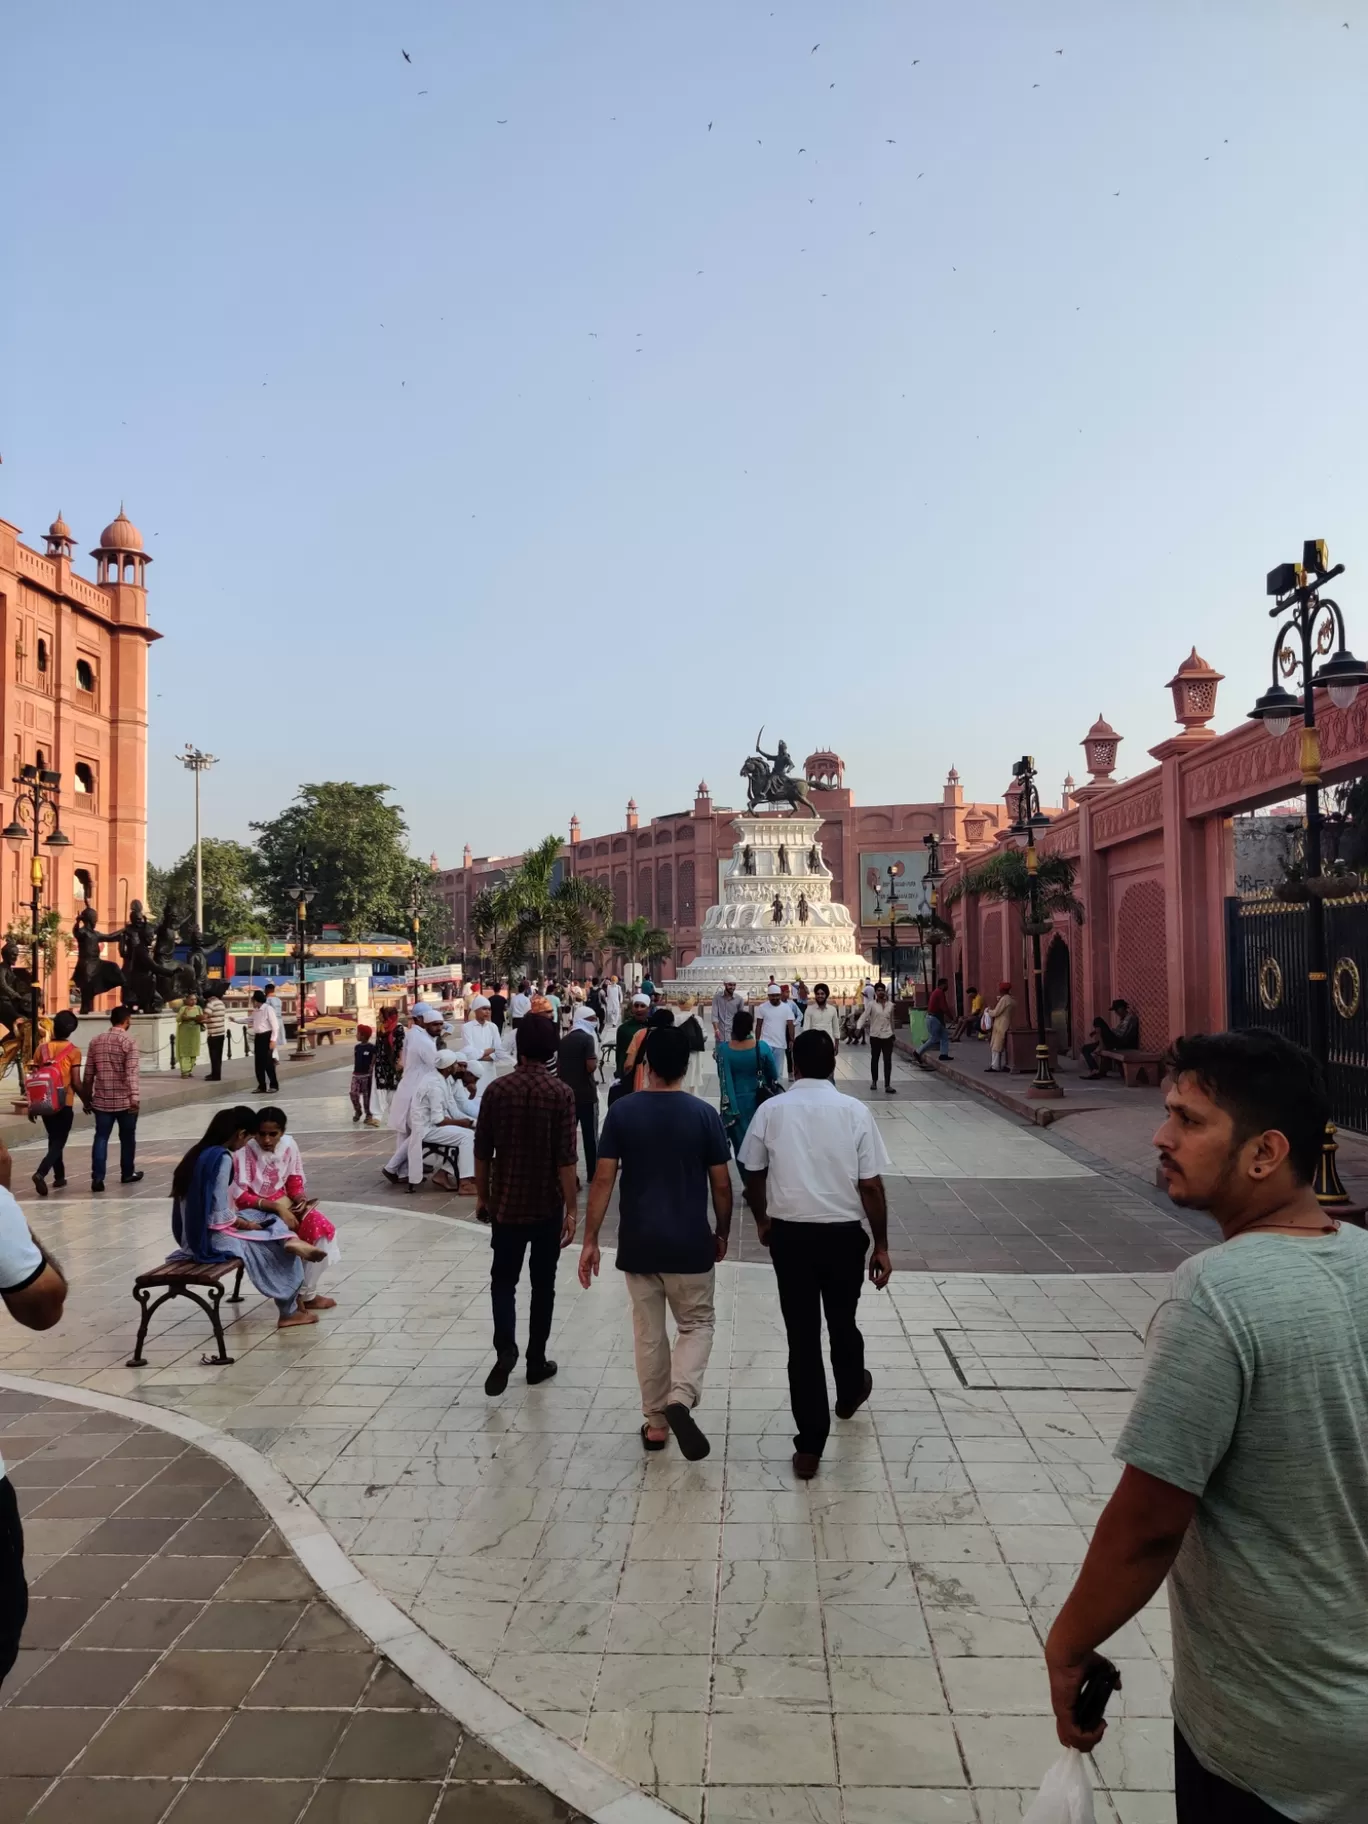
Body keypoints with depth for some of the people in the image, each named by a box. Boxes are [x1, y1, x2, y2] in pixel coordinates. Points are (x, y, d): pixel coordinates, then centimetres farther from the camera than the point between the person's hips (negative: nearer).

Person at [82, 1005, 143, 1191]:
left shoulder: (96, 1040, 6)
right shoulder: (129, 1041, -9)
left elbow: (88, 1072, 9)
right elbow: (131, 1072, -17)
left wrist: (86, 1096, 18)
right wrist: (135, 1097, -19)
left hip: (102, 1099, 4)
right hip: (125, 1099, -3)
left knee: (101, 1137, 3)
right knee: (127, 1136, 12)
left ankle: (97, 1177, -7)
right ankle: (127, 1173, 25)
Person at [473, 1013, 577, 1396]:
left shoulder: (496, 1090, -7)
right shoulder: (561, 1094, -11)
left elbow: (482, 1151, -2)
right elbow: (566, 1158, -13)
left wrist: (482, 1195, 12)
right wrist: (572, 1209, -7)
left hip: (506, 1202, 1)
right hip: (548, 1205, -1)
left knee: (503, 1279, 12)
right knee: (542, 1283, 13)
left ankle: (505, 1347, -8)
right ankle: (536, 1361, 20)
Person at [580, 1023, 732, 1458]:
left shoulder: (621, 1112, -5)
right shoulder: (703, 1115, -8)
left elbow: (603, 1180, -7)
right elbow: (721, 1185, -3)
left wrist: (590, 1240, 0)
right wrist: (722, 1233, 12)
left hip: (638, 1243, 2)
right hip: (689, 1243, -1)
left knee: (648, 1332, 15)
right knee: (697, 1324, 15)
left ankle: (655, 1422, 22)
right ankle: (680, 1399, -8)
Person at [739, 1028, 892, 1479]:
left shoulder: (771, 1111, -4)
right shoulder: (855, 1111, -8)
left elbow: (753, 1174, 5)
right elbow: (871, 1187, -7)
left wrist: (762, 1221, 22)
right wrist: (882, 1246, 2)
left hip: (788, 1233, 0)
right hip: (844, 1234, 0)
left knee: (801, 1334, 7)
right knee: (843, 1322, 23)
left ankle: (809, 1445, 11)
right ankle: (851, 1393, 50)